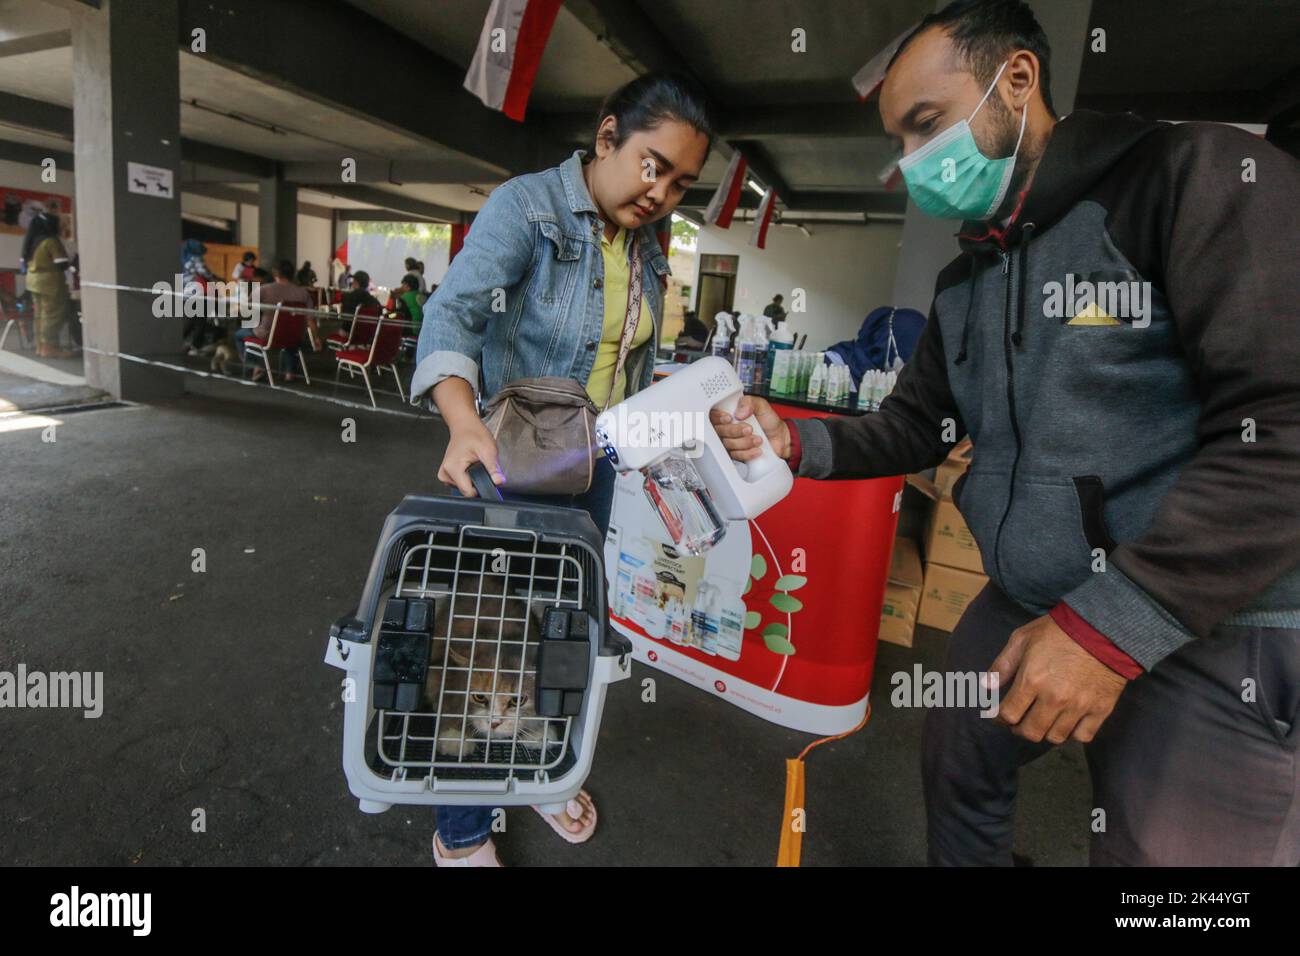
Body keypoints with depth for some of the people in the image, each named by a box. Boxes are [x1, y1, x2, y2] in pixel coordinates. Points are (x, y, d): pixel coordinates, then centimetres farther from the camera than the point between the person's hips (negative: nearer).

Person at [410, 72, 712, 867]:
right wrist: (466, 421, -44)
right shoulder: (526, 206, -14)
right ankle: (463, 833, 24)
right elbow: (455, 309, -27)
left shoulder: (647, 250, 7)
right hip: (511, 466, -6)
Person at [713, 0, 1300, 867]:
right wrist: (793, 441, -7)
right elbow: (915, 429, 11)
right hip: (1025, 606, 7)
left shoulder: (1195, 174, -13)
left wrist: (1112, 622, -25)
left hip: (1212, 627, -6)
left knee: (1164, 848, 8)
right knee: (956, 769, 20)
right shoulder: (967, 281, 11)